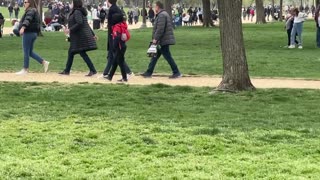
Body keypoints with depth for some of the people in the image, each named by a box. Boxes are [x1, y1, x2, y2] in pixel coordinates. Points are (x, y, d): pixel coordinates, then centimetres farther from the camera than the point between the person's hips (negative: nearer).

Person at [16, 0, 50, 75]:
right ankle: (44, 62, 11)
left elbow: (27, 20, -32)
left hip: (28, 33, -11)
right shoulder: (35, 11, 18)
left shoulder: (30, 11, -13)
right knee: (30, 52, 15)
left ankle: (25, 69, 2)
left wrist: (23, 27, -46)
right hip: (34, 33, 11)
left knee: (26, 52, -3)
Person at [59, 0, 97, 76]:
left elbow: (79, 23, -26)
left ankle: (93, 70, -9)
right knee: (71, 52, 14)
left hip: (80, 37, -11)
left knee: (82, 53, -10)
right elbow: (86, 24, 19)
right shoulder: (76, 12, 17)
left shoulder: (77, 12, -14)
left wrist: (70, 30, -21)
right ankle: (67, 71, 21)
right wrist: (92, 34, 20)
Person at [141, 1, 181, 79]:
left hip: (163, 41, -11)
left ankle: (176, 73, -1)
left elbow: (160, 29, -24)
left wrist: (155, 39, -21)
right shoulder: (164, 14, 19)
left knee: (168, 57, -6)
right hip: (163, 41, 11)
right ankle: (149, 72, 18)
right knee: (155, 56, 13)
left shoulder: (161, 15, -16)